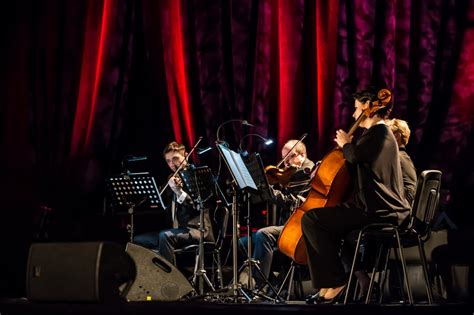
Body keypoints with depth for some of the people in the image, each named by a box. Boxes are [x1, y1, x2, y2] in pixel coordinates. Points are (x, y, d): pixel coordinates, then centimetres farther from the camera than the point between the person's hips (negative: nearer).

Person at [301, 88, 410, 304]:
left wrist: (346, 144, -3)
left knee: (311, 219, -15)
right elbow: (359, 162, 30)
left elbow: (354, 155, -21)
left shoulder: (378, 132, -9)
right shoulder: (382, 133, 22)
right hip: (385, 209, 11)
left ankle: (335, 282, -14)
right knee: (330, 222, 29)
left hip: (377, 211, -11)